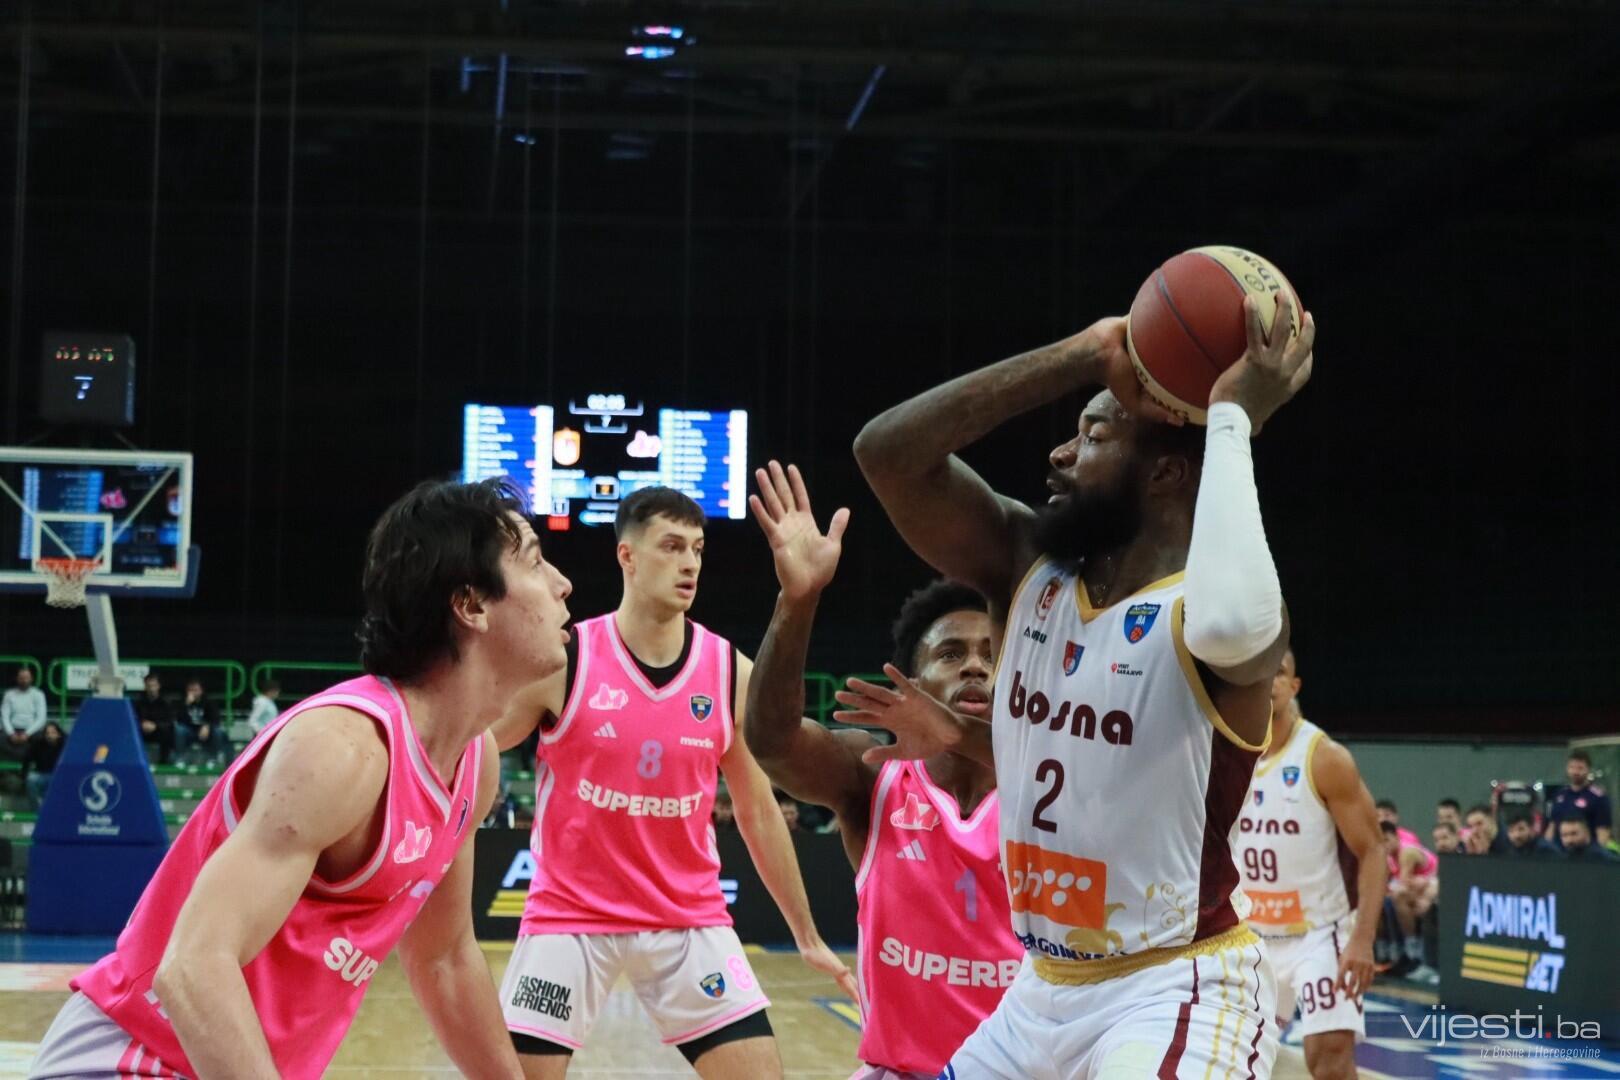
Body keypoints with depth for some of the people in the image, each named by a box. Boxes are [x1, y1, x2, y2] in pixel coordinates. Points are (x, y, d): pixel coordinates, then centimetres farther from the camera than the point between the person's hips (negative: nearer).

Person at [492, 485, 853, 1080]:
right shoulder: (561, 659, -10)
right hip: (569, 916, -2)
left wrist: (807, 935, 13)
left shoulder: (732, 673, -1)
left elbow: (759, 812, 10)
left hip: (690, 921, 3)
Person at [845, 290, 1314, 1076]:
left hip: (1179, 994, -8)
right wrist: (1080, 358, -11)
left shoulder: (1199, 610, -20)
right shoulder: (1028, 565, 1)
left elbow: (1231, 623, -46)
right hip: (1044, 989, 8)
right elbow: (886, 450, -8)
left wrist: (1232, 417, -34)